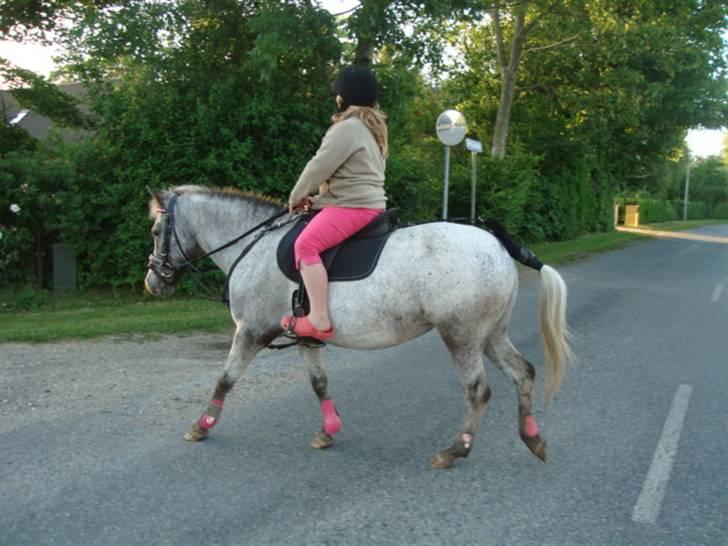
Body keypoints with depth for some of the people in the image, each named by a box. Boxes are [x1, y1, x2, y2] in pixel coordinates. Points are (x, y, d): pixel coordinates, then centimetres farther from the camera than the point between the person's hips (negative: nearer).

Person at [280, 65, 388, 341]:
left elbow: (319, 167, -16)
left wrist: (296, 197, -1)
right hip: (369, 201, 11)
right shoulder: (373, 127, 19)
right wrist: (318, 198, 16)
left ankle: (320, 320, -32)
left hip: (353, 205, -11)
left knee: (306, 244, -25)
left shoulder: (348, 127, -14)